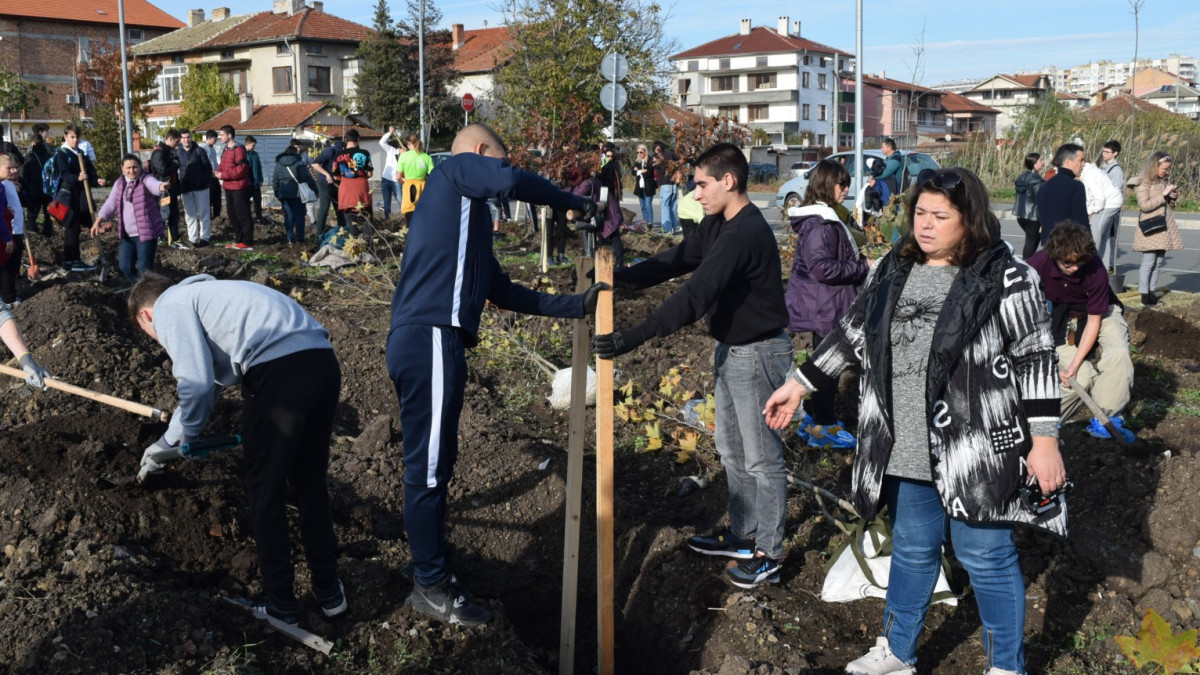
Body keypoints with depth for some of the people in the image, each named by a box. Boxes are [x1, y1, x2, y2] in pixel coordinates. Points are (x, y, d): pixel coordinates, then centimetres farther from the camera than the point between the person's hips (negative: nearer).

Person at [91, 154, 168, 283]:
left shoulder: (146, 180, -10)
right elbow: (110, 204, 16)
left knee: (145, 268, -8)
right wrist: (98, 221, 9)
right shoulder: (119, 183, 9)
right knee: (124, 266, 11)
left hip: (146, 232, -7)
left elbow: (154, 185, -34)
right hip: (127, 234, 7)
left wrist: (162, 186, -58)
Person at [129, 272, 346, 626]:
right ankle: (329, 592, 34)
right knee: (311, 485, 22)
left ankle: (280, 604, 22)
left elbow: (196, 386, -5)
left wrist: (187, 436, 15)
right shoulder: (201, 296, 35)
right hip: (324, 361, 8)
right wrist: (166, 443, 55)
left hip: (280, 371, -8)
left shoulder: (168, 307, 8)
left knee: (265, 493, 10)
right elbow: (207, 384, 43)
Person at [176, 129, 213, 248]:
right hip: (186, 189, 2)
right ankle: (193, 239, 11)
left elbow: (208, 167, -2)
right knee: (190, 215, 6)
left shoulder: (199, 151, -2)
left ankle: (204, 237, 9)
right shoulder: (177, 152, 4)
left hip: (201, 188, -2)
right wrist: (178, 187, -1)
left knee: (204, 213, 3)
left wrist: (206, 183, -11)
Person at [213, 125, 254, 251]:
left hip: (239, 187, -9)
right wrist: (218, 172, -1)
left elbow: (241, 169, -21)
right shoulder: (225, 149, 16)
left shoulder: (238, 149, -14)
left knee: (243, 215, -4)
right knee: (233, 215, 14)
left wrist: (223, 175, -18)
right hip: (228, 187, 10)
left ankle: (247, 242, 0)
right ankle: (239, 240, 22)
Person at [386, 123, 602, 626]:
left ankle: (432, 566, 30)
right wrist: (574, 204, -5)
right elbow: (511, 181, -19)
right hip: (430, 340, -10)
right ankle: (431, 588, 9)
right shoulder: (456, 168, 3)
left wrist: (576, 305, 25)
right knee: (428, 466, -2)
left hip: (429, 343, 10)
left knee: (437, 460, 17)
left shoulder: (468, 219, 28)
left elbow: (505, 293, 26)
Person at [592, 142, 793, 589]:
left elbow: (694, 296, -33)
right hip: (731, 349, 10)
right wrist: (616, 278, -8)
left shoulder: (746, 234, -27)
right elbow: (675, 261, 5)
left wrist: (632, 339, -36)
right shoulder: (718, 225, 6)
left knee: (761, 458, 1)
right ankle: (743, 535, 34)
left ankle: (768, 555, 14)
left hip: (758, 354, -10)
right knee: (732, 450, 19)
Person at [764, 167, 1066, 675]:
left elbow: (1035, 359, -10)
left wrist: (1044, 440, -13)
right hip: (904, 453, 5)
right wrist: (799, 384, 12)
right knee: (912, 551, 20)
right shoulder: (892, 270, 6)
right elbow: (853, 334, 13)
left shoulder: (1005, 277, -10)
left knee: (986, 557, 8)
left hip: (976, 452, -5)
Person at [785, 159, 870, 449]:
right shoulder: (819, 223, -22)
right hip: (824, 308, -11)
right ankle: (823, 428, 11)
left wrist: (860, 263, 6)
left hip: (827, 306, 11)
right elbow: (822, 267, -27)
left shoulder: (827, 218, 12)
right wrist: (863, 267, -19)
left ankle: (814, 418, 31)